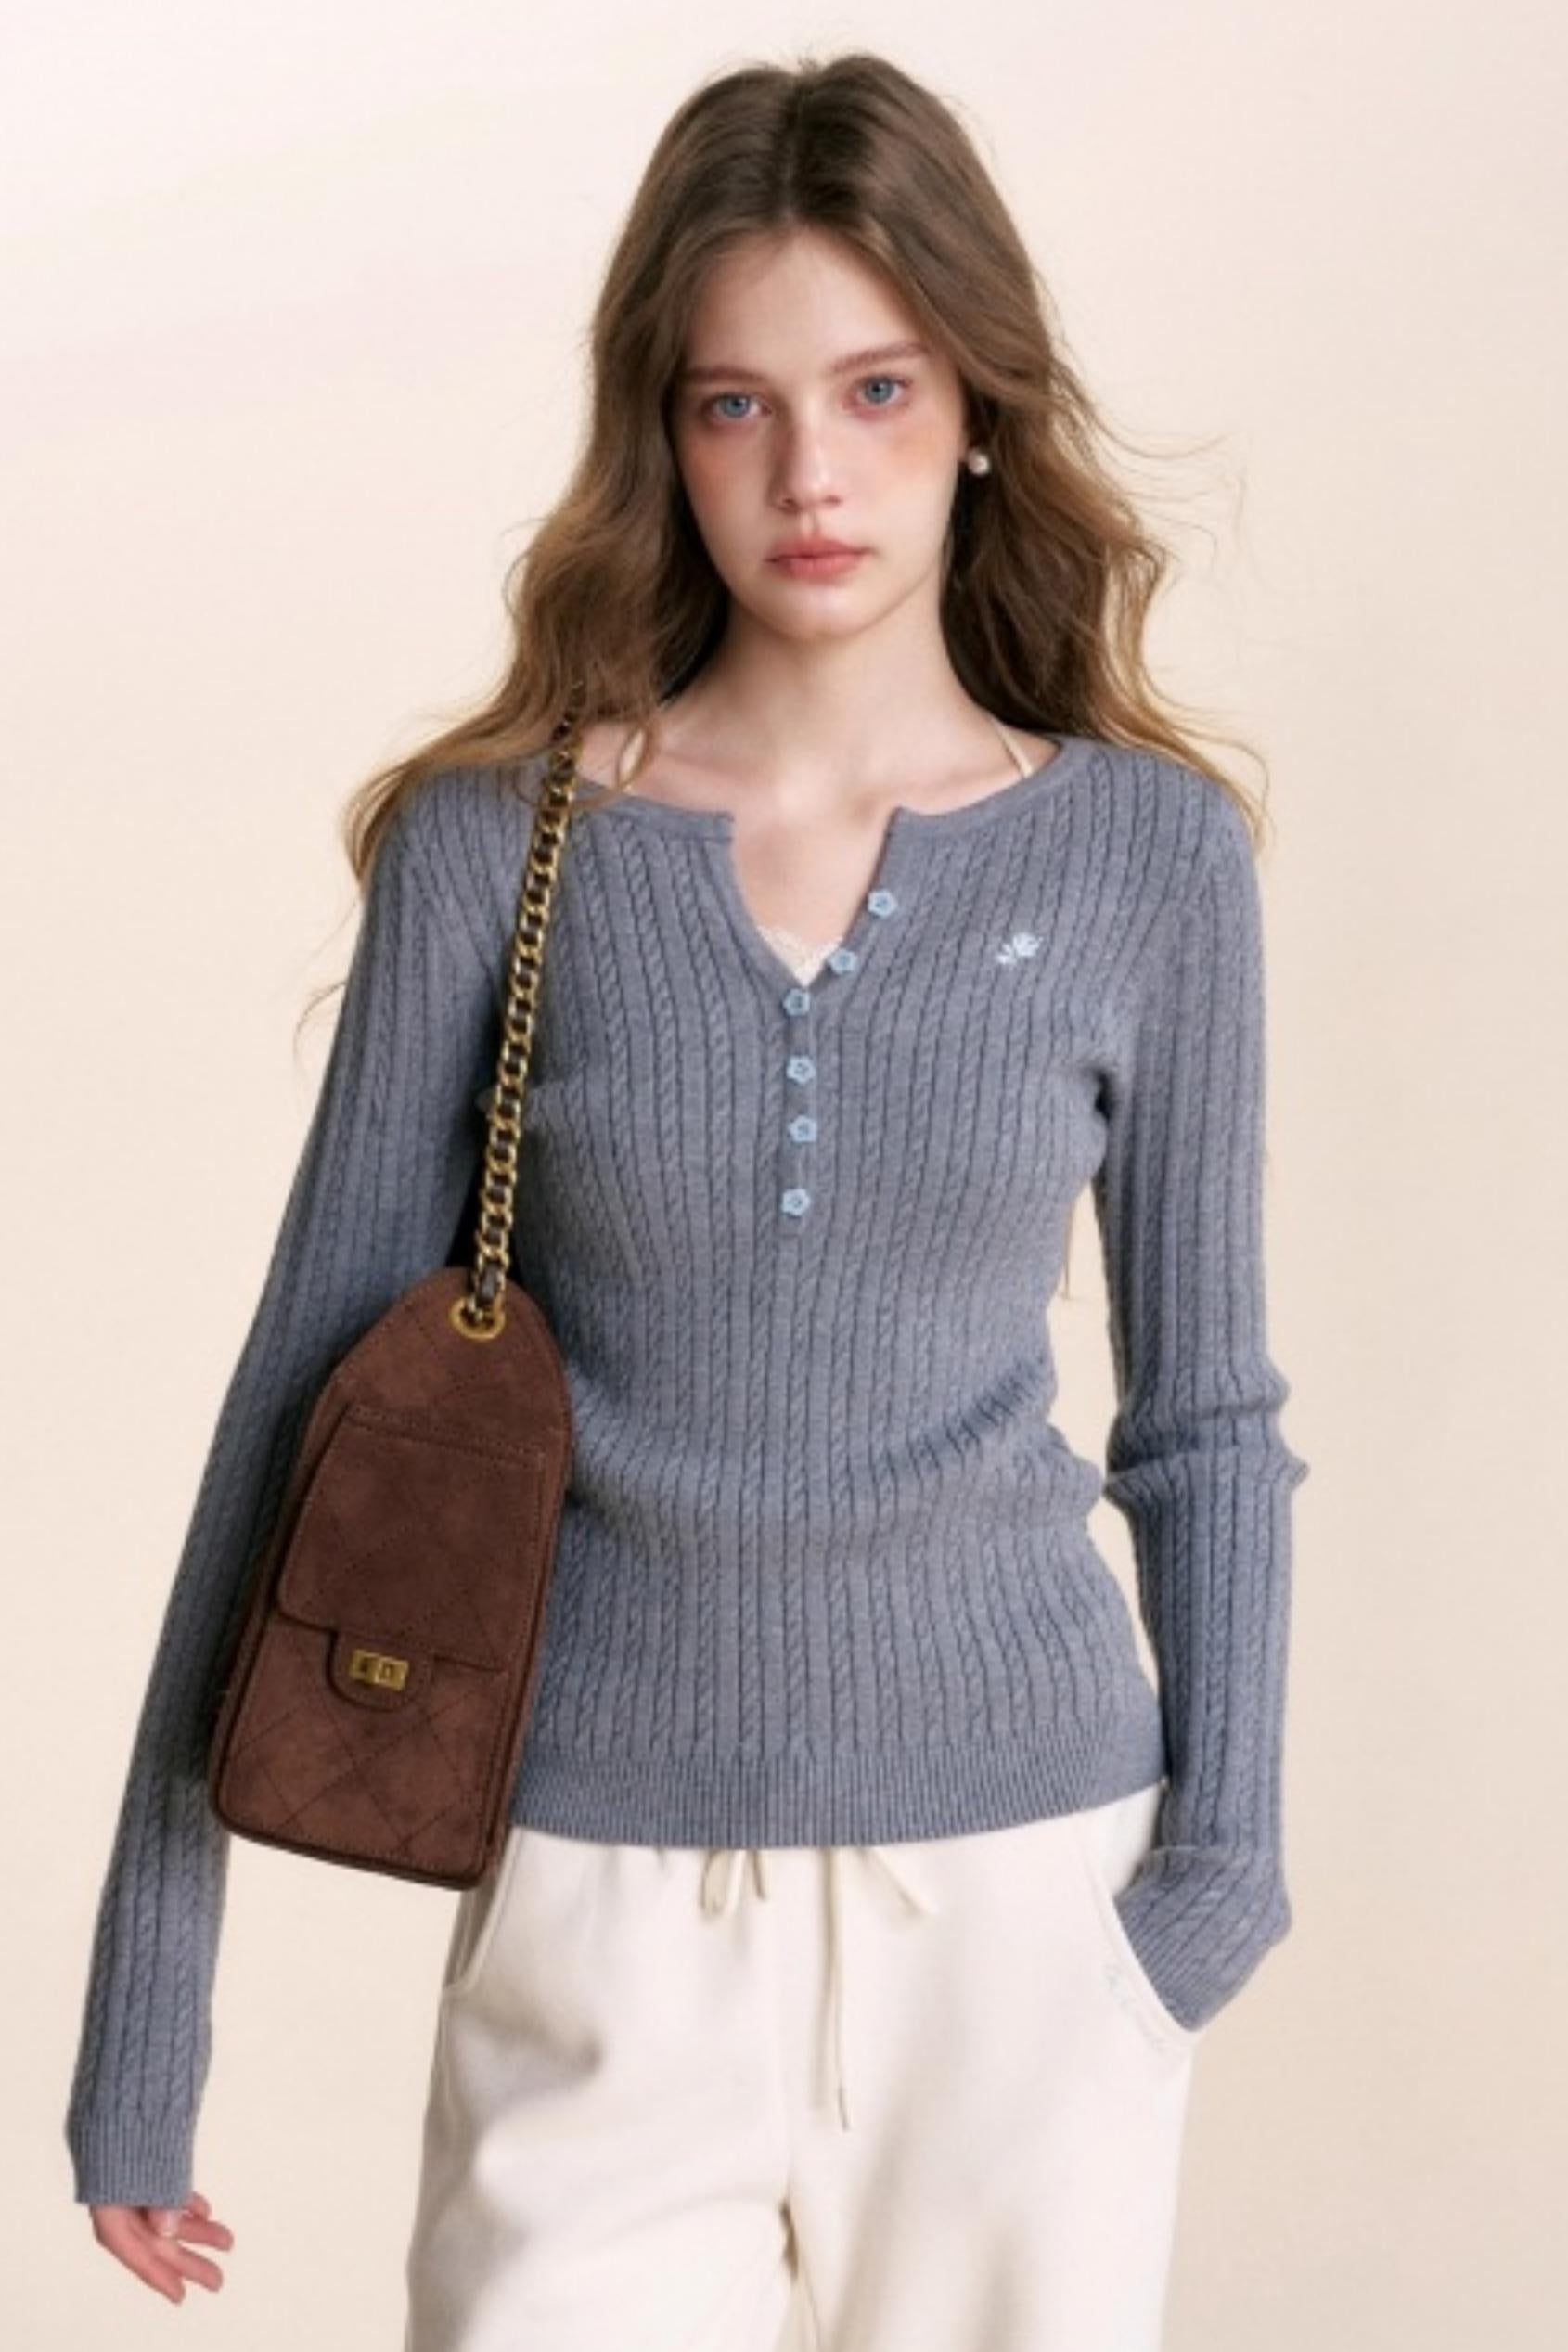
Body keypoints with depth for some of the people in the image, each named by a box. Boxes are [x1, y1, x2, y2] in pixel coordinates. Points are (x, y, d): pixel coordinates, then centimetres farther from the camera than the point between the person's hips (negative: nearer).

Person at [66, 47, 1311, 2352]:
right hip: (608, 1902, 0)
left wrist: (1221, 1874, -1)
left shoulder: (1148, 854, -1)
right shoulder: (499, 843, -4)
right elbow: (314, 1393, -2)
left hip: (1020, 1880, 1)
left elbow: (1205, 1414, 6)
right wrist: (144, 2005, -1)